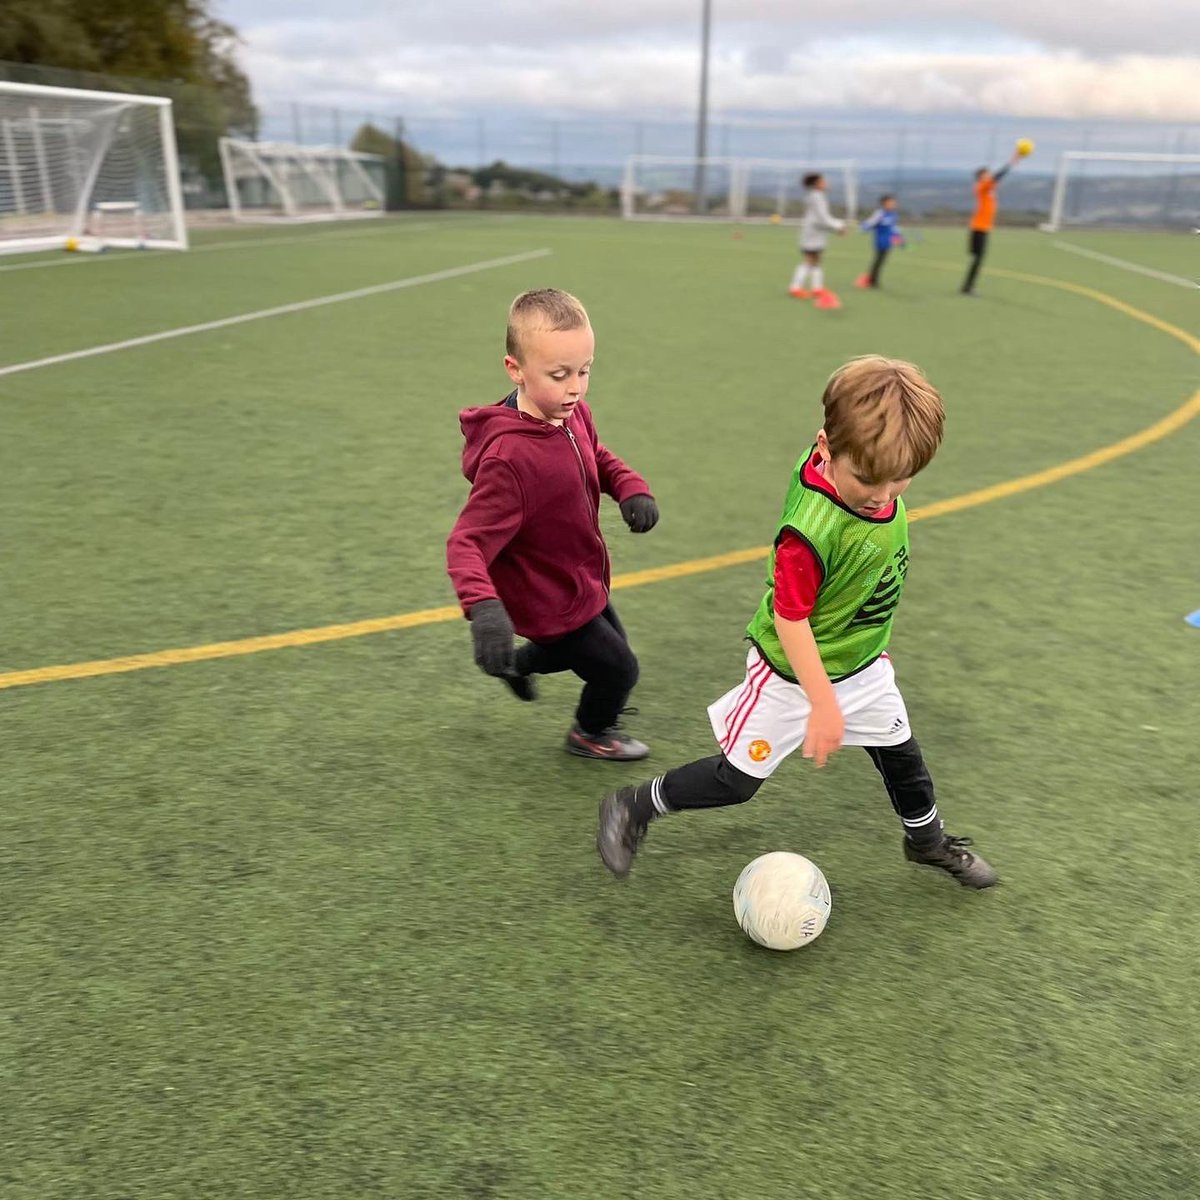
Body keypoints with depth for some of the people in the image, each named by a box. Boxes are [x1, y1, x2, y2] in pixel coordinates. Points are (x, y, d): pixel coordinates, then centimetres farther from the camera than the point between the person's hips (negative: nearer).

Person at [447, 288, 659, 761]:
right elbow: (466, 543, -36)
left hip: (583, 578, 8)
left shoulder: (573, 414, -11)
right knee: (618, 668, 11)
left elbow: (598, 459, 10)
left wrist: (632, 489, -11)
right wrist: (483, 608, -53)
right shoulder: (509, 458, -37)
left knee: (608, 641, 32)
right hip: (551, 602, -8)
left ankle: (521, 664, 56)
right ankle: (591, 733, 45)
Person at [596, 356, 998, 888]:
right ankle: (632, 808, 27)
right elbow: (790, 620, -29)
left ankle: (928, 840, 51)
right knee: (736, 778, 7)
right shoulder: (810, 533, -38)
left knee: (901, 753, 23)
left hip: (863, 662, 7)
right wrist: (824, 704, -23)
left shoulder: (861, 456, -16)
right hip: (795, 674, -7)